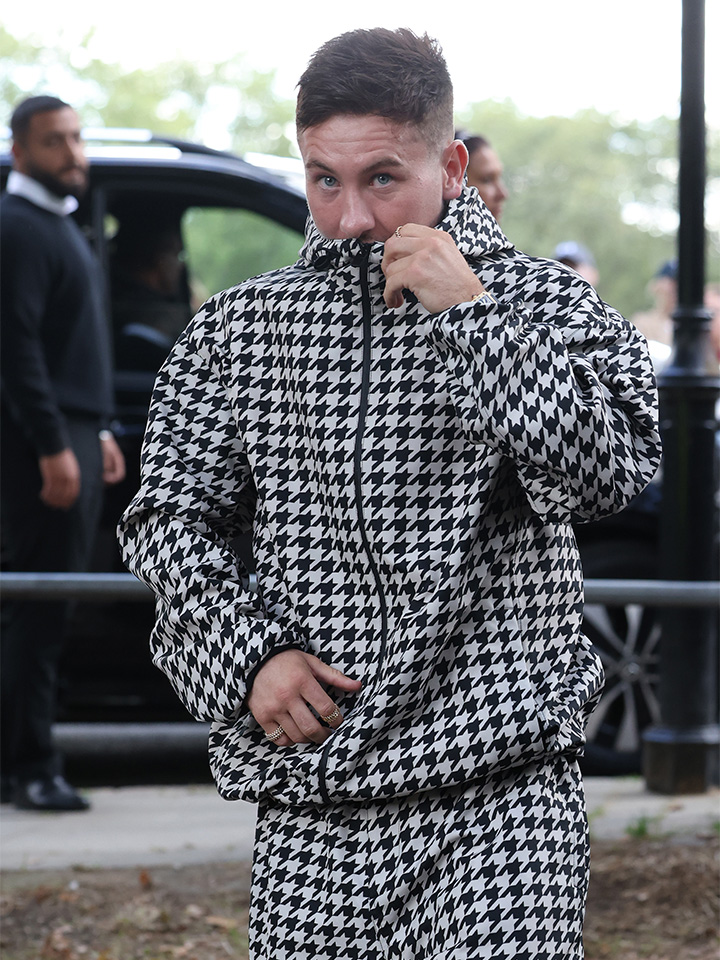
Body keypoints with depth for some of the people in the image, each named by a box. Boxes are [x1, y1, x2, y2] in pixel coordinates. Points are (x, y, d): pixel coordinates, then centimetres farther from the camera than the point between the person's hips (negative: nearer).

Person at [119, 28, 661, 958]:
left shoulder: (543, 304, 3)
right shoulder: (241, 326, 10)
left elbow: (610, 471, -12)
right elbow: (170, 515, 10)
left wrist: (467, 311, -13)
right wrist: (251, 654, -6)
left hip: (500, 784, -3)